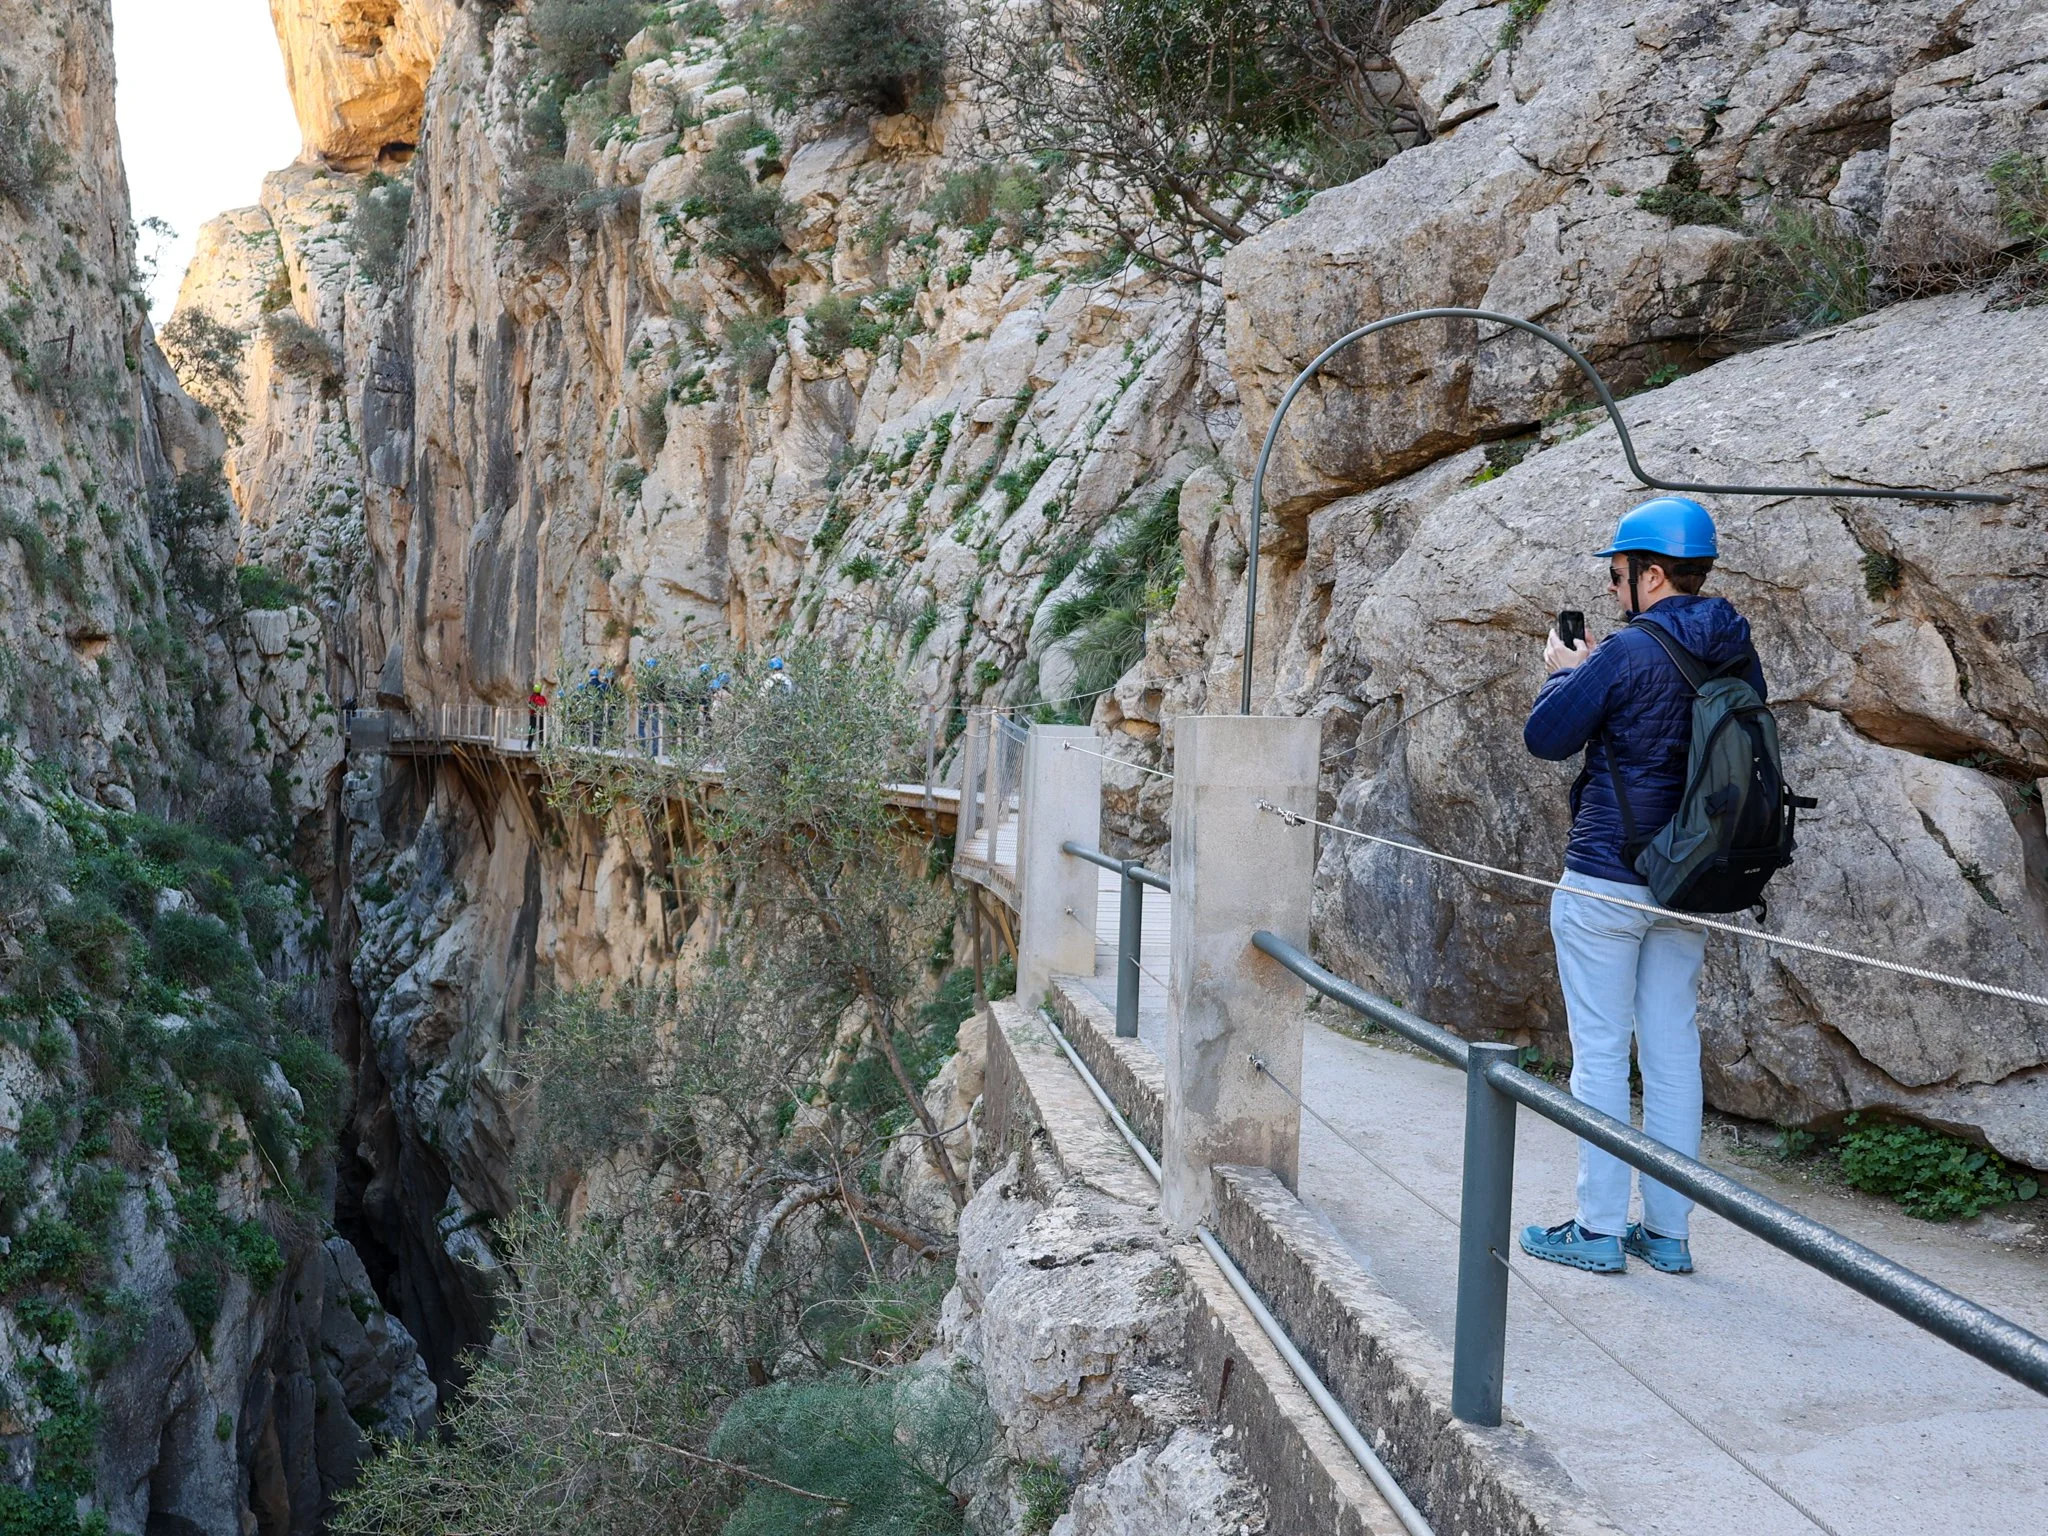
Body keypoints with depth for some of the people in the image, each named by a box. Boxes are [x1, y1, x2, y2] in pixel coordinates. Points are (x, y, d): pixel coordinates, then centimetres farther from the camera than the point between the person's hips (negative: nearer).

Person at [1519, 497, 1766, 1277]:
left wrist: (1564, 672, 9)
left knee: (1601, 1054, 1)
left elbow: (1545, 737, -11)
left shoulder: (1628, 651, -16)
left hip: (1605, 881, -7)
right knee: (1674, 1054, 11)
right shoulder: (1736, 655, 6)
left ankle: (1600, 1229, 6)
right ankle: (1668, 1231, 17)